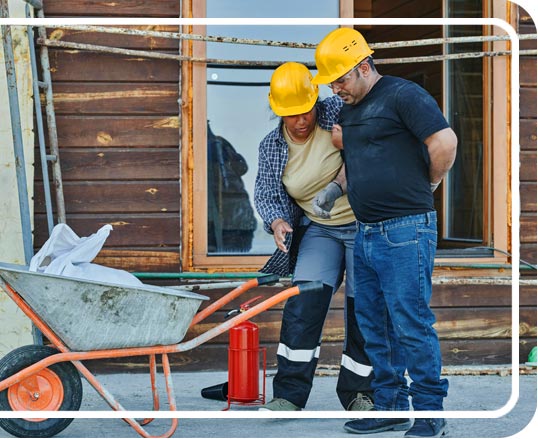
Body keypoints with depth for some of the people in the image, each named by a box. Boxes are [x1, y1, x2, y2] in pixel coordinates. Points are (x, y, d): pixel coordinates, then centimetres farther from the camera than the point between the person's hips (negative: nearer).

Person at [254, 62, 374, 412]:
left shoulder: (336, 113, -9)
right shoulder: (272, 147, 3)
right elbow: (267, 194, 6)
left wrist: (338, 185, -28)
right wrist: (277, 222, -14)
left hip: (364, 225, -3)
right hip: (318, 230, 3)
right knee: (303, 303, -13)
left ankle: (357, 392, 14)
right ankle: (289, 393, -9)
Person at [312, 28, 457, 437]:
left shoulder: (403, 94, -10)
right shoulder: (348, 110, 16)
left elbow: (445, 141, -19)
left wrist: (428, 185, -4)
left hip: (405, 232, -9)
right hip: (366, 233, 9)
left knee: (411, 323, -6)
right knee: (374, 324, 12)